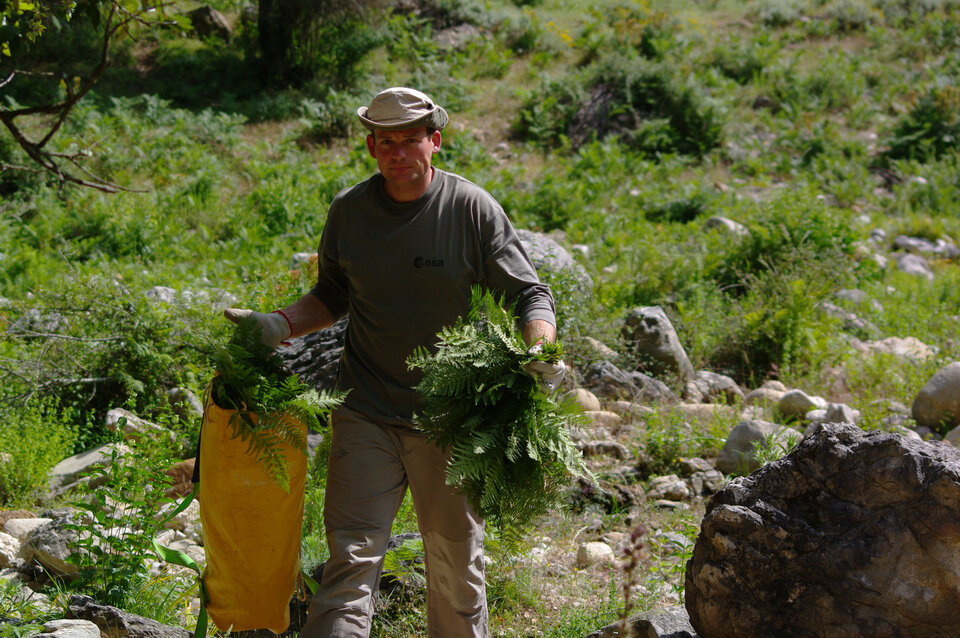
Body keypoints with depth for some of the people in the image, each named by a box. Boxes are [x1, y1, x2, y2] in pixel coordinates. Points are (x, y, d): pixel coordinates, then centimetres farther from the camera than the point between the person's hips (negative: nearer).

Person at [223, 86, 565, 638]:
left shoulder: (473, 209, -6)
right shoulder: (349, 210, 2)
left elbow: (530, 293, -3)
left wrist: (540, 351, -23)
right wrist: (279, 324, -1)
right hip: (367, 415, 1)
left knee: (457, 560, 12)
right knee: (352, 554, -7)